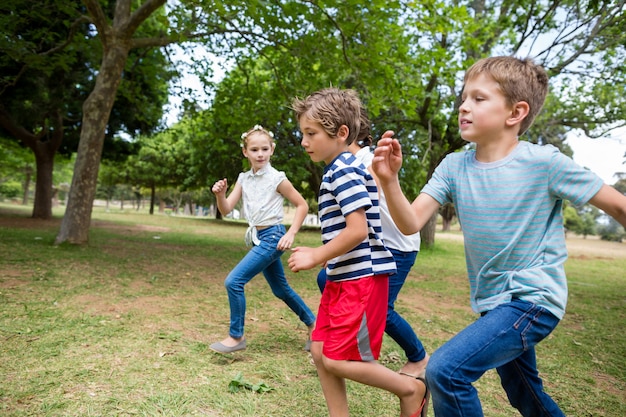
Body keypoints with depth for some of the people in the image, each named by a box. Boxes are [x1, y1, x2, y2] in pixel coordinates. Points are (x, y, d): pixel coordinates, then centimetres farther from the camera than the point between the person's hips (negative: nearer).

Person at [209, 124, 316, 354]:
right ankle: (312, 323, 35)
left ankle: (236, 336, 2)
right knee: (280, 289, 17)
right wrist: (220, 194, -21)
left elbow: (302, 205, -5)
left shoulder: (277, 178, -11)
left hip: (272, 237, -7)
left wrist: (290, 234, -13)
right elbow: (226, 209, -1)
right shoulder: (244, 179, 6)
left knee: (234, 281, -14)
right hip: (258, 238, 7)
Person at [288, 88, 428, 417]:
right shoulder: (337, 172, 15)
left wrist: (315, 258, -16)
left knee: (336, 359, -3)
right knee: (320, 351, 12)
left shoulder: (345, 171, -16)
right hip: (342, 278, 10)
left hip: (361, 279, -10)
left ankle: (412, 390, 16)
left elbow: (358, 231, -24)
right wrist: (318, 256, 16)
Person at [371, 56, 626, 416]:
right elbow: (411, 223, -16)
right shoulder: (454, 166, -6)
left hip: (534, 299, -6)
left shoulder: (544, 162, -18)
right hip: (491, 302, 6)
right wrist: (390, 181, -32)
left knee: (445, 370, -21)